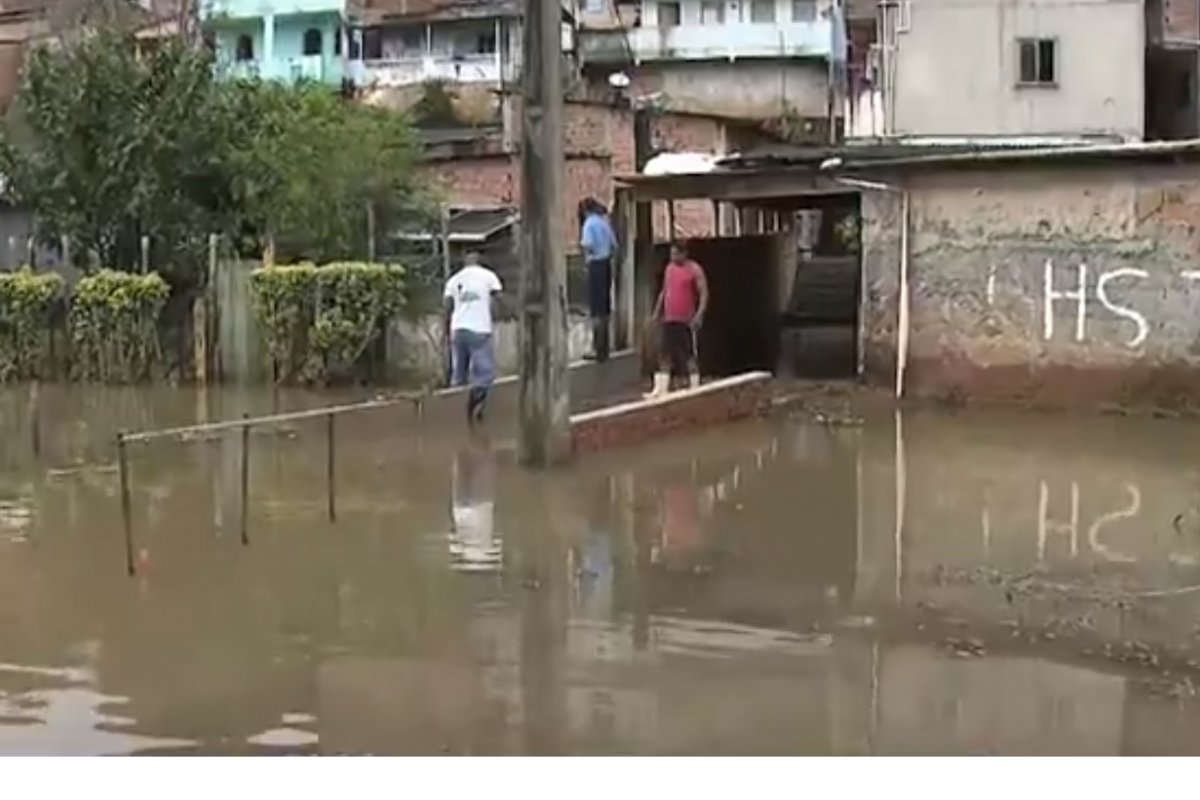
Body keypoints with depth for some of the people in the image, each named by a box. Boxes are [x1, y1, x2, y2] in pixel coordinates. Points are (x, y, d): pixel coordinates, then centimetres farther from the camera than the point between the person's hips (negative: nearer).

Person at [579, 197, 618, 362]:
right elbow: (614, 245, 13)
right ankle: (603, 347, 19)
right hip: (606, 264, 7)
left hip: (595, 266, -7)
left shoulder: (589, 223, -11)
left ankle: (598, 349, -6)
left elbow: (588, 245, -22)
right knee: (605, 307, 13)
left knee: (596, 310, -6)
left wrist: (581, 243, -2)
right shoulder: (605, 223, 11)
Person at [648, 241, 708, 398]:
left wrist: (699, 315, -21)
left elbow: (704, 293, -11)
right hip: (668, 320, 7)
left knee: (689, 356, -2)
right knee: (664, 355, 6)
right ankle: (661, 389, 8)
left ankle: (694, 389, 3)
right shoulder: (669, 268, 12)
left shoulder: (694, 270, -8)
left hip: (686, 321, -7)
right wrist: (657, 312, 17)